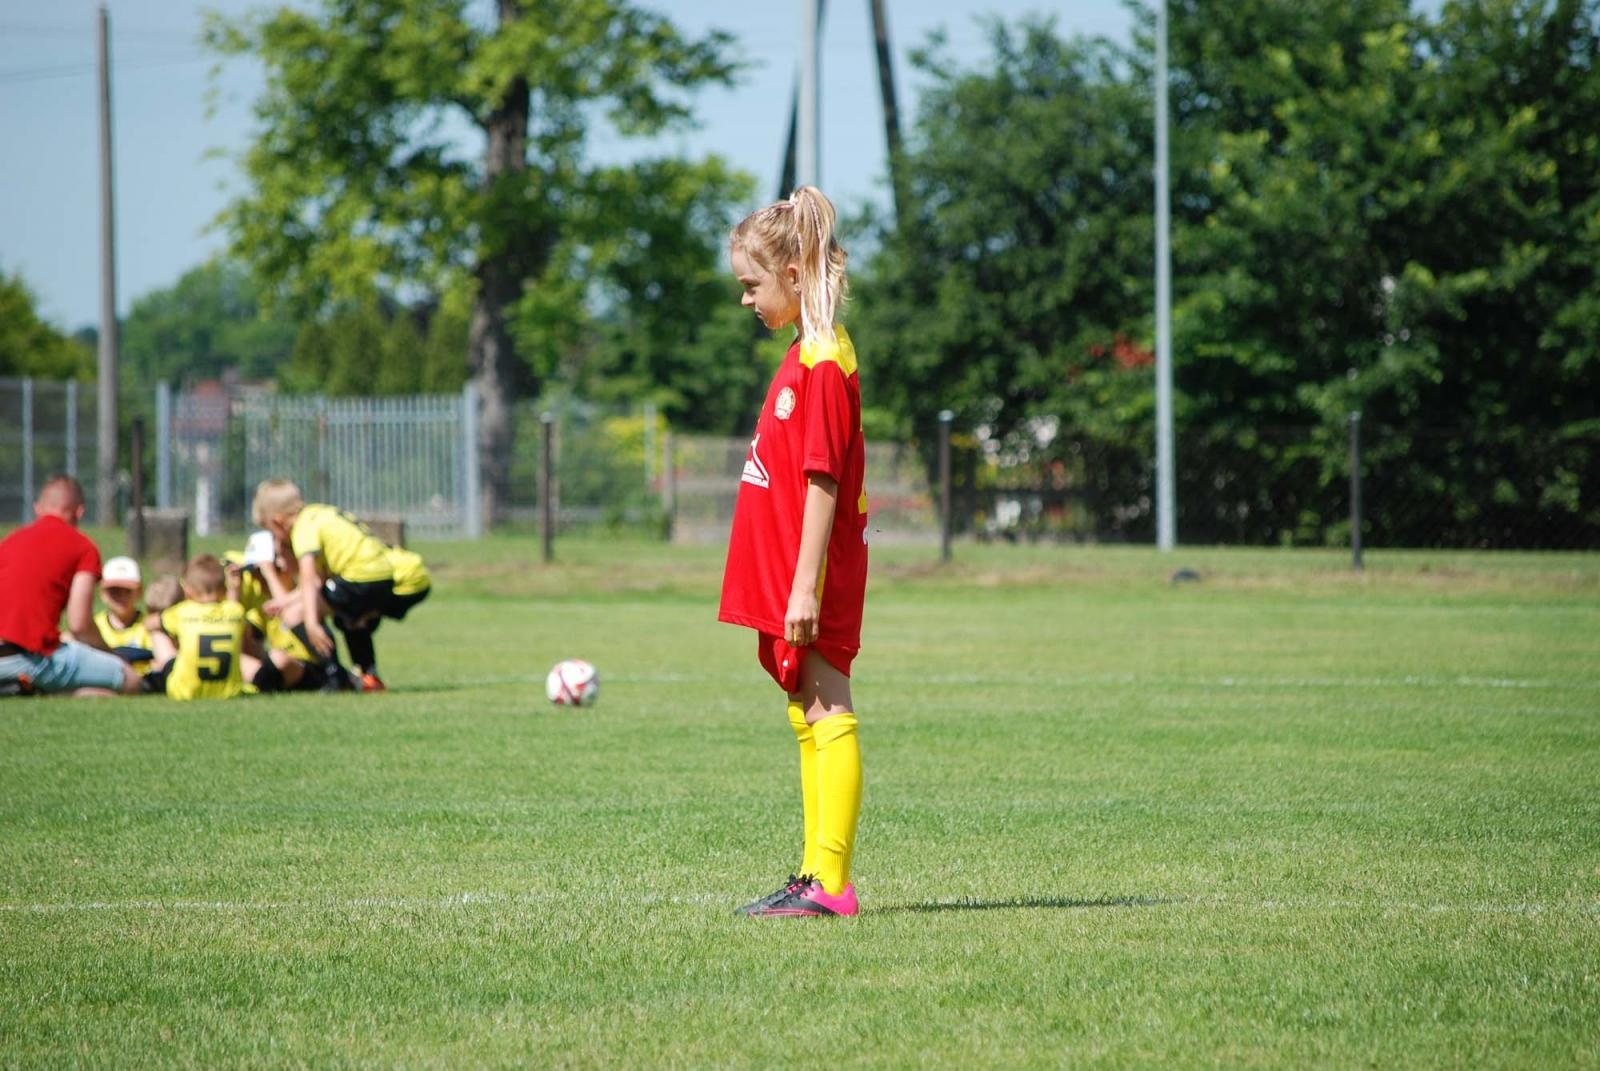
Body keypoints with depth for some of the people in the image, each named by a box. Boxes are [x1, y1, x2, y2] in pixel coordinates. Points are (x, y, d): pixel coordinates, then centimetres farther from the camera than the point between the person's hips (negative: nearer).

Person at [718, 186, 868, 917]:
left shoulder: (824, 362, -16)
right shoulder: (804, 356, 14)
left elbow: (822, 481, -20)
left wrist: (805, 585, -22)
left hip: (813, 580, -10)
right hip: (783, 576, 10)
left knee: (826, 718, -9)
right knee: (808, 720, 12)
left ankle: (831, 883, -9)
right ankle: (817, 876, 17)